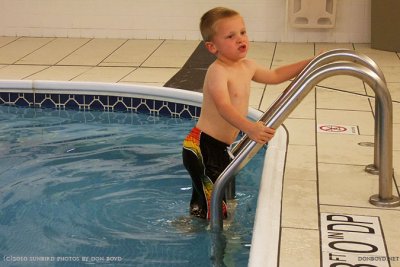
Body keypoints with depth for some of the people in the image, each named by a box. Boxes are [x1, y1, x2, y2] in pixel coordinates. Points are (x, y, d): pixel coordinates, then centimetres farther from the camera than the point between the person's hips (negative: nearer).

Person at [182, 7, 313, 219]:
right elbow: (224, 107, -35)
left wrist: (309, 63, 23)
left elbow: (275, 76, 26)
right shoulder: (217, 71, -20)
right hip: (202, 148, -10)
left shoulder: (247, 67, 9)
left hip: (220, 148, 10)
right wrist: (249, 128, -50)